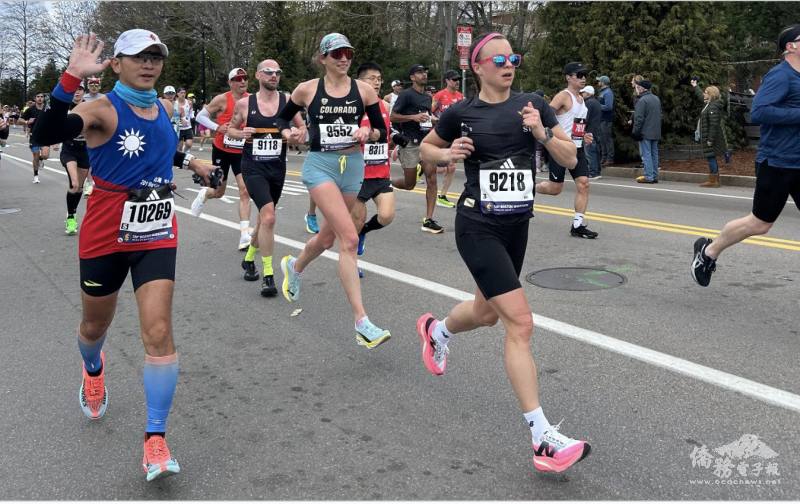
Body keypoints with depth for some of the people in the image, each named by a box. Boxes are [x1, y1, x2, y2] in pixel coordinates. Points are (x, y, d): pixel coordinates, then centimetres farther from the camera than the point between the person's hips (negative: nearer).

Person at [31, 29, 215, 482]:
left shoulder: (162, 107, 6)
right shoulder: (103, 110, -13)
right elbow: (45, 135, -32)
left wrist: (189, 162, 18)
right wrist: (71, 79, -39)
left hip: (157, 234, 3)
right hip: (106, 235, -3)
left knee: (158, 331, -9)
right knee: (95, 326, 17)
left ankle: (156, 441, -5)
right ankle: (94, 369, 55)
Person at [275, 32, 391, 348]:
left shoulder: (364, 90, 2)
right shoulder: (306, 90, -1)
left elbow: (382, 132, 7)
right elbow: (283, 117, 15)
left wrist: (369, 133, -15)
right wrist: (288, 133, -7)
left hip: (353, 166, 4)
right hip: (320, 165, -4)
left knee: (328, 237, 18)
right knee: (349, 239, -19)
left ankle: (294, 267, 53)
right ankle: (361, 322, -17)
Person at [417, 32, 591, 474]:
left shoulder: (533, 106, 3)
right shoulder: (461, 113, -4)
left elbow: (571, 159, 2)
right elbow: (425, 149, 12)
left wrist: (542, 133, -15)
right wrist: (448, 154, -9)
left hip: (517, 225, 6)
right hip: (478, 226, -5)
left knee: (488, 311, 22)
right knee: (520, 321, -15)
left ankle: (436, 331, 58)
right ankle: (543, 438, -10)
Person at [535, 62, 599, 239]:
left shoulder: (581, 98, 17)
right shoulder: (563, 96, -10)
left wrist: (584, 136, 15)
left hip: (577, 148, 8)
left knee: (583, 183, -4)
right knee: (555, 188, -2)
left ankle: (578, 225, 0)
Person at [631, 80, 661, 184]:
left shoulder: (642, 100, -14)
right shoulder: (656, 99, 14)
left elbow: (639, 118, -17)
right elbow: (659, 115, 19)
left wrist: (636, 131, -13)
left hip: (645, 132, -8)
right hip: (656, 132, 8)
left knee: (646, 154, -5)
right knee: (654, 154, 12)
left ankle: (648, 177, -7)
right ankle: (654, 176, 15)